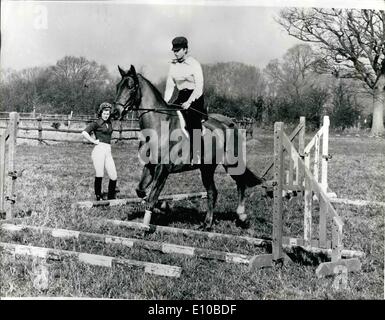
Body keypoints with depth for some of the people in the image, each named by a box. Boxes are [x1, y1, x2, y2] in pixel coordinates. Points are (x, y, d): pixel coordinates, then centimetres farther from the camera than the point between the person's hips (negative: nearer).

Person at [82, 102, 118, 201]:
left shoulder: (109, 123, 20)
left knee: (114, 177, 0)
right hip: (99, 150, -6)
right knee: (99, 176, -5)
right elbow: (84, 133, -13)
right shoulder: (96, 123, -1)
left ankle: (111, 198, 12)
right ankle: (98, 198, 5)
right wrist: (94, 141, -7)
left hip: (108, 152, 6)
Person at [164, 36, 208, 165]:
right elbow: (169, 85, 10)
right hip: (181, 96, 6)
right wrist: (165, 102, -3)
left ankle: (195, 157, -13)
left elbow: (199, 86, -13)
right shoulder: (173, 65, 8)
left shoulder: (194, 64, -9)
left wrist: (189, 102, -23)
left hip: (195, 97, -6)